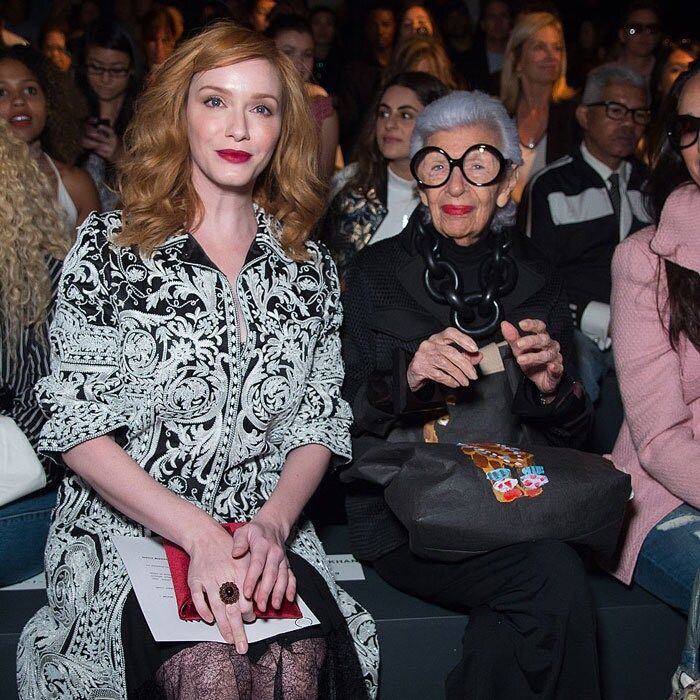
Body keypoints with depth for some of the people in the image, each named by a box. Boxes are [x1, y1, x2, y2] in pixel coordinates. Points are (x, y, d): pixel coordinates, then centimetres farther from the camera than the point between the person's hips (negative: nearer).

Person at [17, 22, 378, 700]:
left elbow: (320, 423, 8)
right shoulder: (110, 247, -1)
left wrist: (272, 524, -12)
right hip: (124, 529, -2)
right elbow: (74, 425, -6)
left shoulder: (309, 269, 9)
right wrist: (200, 535, -17)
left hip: (265, 536, 3)